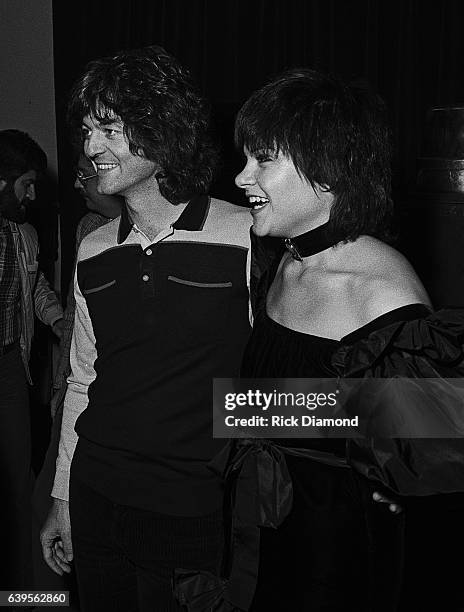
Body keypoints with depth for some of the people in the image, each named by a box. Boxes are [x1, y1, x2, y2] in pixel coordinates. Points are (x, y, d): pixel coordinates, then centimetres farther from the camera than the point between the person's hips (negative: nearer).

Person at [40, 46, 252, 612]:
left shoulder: (247, 238, -11)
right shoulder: (92, 255, 4)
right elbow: (82, 381, 13)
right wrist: (62, 498, 15)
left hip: (197, 518, -4)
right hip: (96, 501, 4)